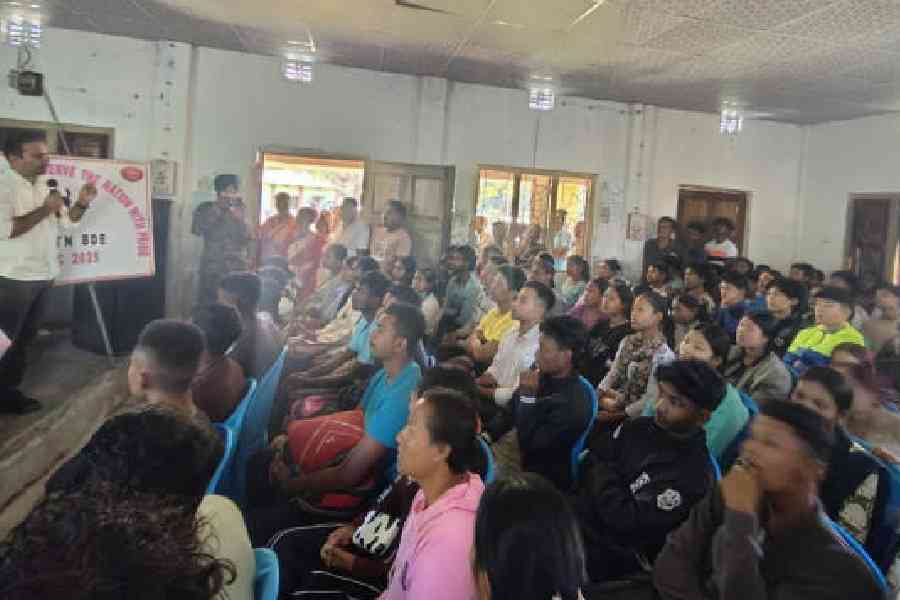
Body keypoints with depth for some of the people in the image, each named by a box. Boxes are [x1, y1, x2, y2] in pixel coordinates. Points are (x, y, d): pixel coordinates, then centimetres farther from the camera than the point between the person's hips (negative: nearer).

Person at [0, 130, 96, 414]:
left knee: (24, 339, 17)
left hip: (42, 276, 8)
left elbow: (65, 223, 17)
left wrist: (81, 204, -1)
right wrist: (44, 210, -21)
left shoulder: (43, 188, 11)